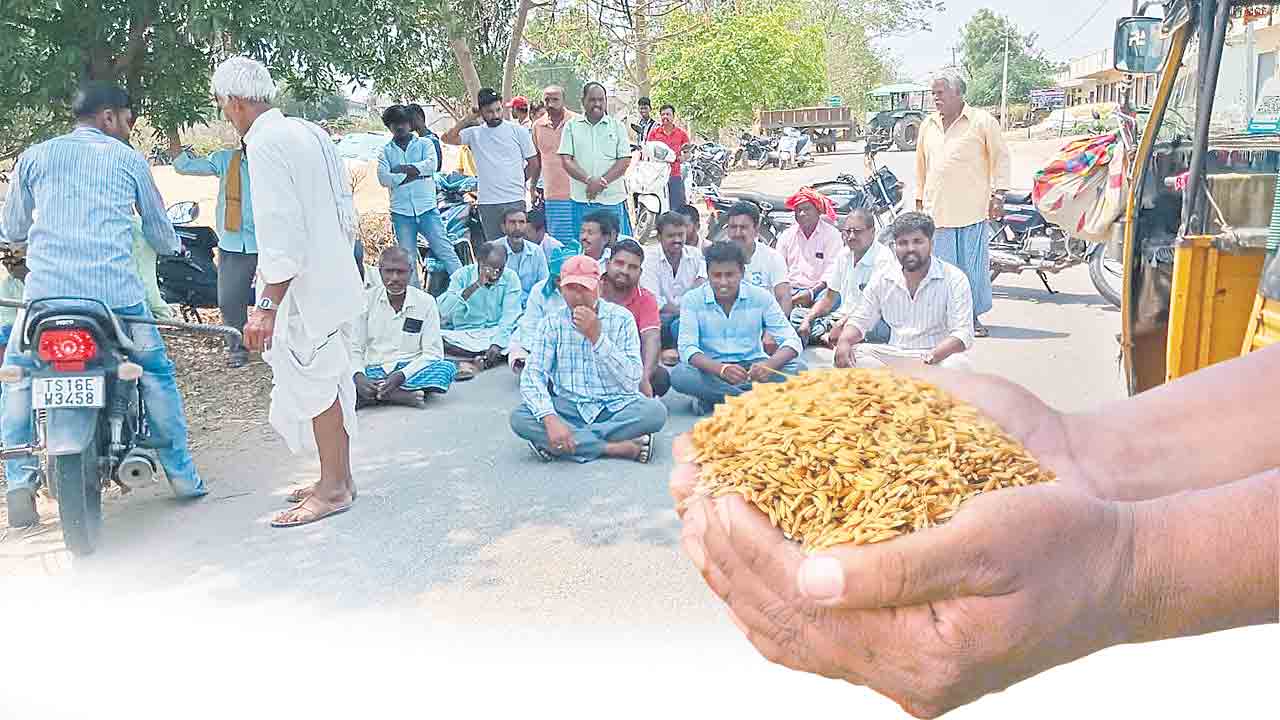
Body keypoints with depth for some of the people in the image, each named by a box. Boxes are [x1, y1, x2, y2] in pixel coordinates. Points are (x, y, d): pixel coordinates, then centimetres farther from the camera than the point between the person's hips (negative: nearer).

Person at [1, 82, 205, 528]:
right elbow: (161, 236, 18)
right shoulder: (129, 160, 11)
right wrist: (173, 245, 42)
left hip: (45, 292, 1)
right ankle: (181, 473, 17)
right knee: (157, 372, 16)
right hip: (115, 294, -1)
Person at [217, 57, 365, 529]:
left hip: (303, 289, -9)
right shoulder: (310, 132, 12)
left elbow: (281, 230, -22)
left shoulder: (266, 144, -15)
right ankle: (339, 478, 25)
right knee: (331, 382, 15)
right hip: (335, 278, 9)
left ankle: (333, 489, 8)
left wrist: (267, 305, -22)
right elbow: (345, 207, 16)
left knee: (312, 387, -1)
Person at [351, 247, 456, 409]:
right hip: (373, 371, 1)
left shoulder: (425, 302, -1)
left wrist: (401, 375, -20)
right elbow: (354, 347, 0)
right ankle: (404, 395, -29)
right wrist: (359, 377, -22)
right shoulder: (366, 299, 2)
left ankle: (373, 395, -26)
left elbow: (433, 352, -4)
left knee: (447, 368, -30)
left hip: (409, 371, 0)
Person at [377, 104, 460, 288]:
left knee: (444, 249, -4)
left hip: (427, 208, -2)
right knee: (407, 259, 6)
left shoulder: (425, 143, 8)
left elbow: (432, 164, -11)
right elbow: (383, 178, -7)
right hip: (401, 212, 2)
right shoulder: (386, 151, 10)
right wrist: (414, 173, -10)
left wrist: (404, 168, -10)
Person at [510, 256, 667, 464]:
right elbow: (532, 376, -10)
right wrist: (550, 419, -28)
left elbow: (632, 381, -13)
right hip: (570, 407, 1)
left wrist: (597, 337, -21)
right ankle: (615, 448, -27)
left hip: (616, 406, -1)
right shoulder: (552, 323, 0)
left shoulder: (621, 318, -4)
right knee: (519, 418, -25)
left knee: (656, 411, -30)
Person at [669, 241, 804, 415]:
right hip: (712, 369, -1)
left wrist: (769, 365, -32)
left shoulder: (761, 297, -4)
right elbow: (687, 348, -16)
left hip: (752, 366, 2)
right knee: (679, 375, -32)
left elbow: (792, 341, -9)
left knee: (798, 368, -24)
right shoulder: (692, 300, -6)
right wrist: (721, 369, -36)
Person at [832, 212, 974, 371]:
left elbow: (962, 334, -14)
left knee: (959, 364, -37)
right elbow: (860, 320, 12)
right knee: (846, 355, -19)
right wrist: (844, 342, -13)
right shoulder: (882, 278, 8)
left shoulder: (954, 279, -5)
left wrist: (930, 358, -32)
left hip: (939, 357, -3)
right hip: (893, 355, 4)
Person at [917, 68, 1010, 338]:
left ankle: (974, 316, 14)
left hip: (973, 209, -4)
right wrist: (919, 199, 20)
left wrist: (998, 194, -6)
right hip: (937, 209, 4)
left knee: (974, 265, 2)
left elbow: (1001, 157, 1)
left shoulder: (982, 121, -1)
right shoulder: (928, 125, 13)